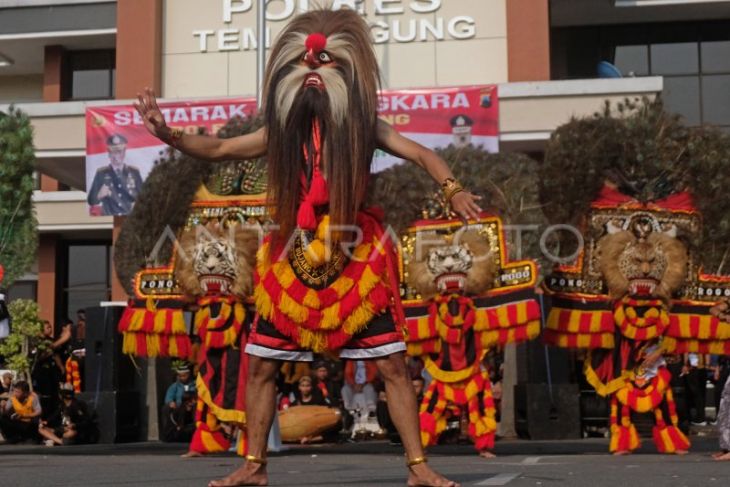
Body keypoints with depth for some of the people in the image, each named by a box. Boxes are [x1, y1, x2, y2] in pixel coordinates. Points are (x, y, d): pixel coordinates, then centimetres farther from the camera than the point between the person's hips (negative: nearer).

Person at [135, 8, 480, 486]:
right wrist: (168, 133, -7)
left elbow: (421, 154, -7)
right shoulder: (281, 131, 4)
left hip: (357, 260, -2)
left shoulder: (364, 127, -2)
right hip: (291, 263, 3)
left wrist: (453, 190, -24)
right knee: (261, 365, 5)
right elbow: (218, 149, 7)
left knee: (392, 364, -4)